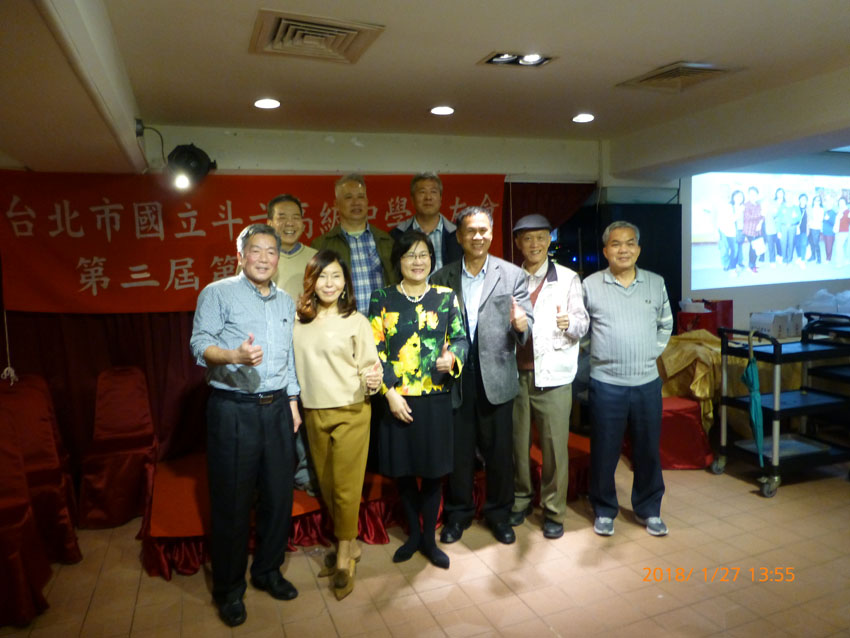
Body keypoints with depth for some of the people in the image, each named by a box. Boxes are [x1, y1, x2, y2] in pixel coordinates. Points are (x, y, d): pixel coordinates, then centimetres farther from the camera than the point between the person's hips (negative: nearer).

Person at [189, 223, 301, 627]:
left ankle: (267, 570, 31)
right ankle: (229, 589, 22)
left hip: (276, 408, 5)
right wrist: (235, 355, -32)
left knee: (279, 495, 10)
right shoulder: (218, 293, -2)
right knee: (232, 502, 4)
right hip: (232, 410, -5)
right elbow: (200, 344, -14)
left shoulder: (285, 302, 15)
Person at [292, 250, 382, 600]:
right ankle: (348, 545, 34)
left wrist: (372, 381, -25)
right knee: (326, 485, 14)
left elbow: (369, 367, -6)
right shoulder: (300, 322, 3)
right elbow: (297, 367, 12)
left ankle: (344, 560, 20)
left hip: (350, 412, -4)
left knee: (345, 487, 2)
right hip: (314, 413, 4)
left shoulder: (356, 321, -7)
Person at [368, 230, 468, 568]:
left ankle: (429, 538, 28)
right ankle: (413, 533, 34)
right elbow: (375, 350, -3)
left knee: (433, 470, 8)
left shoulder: (446, 296, 4)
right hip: (398, 398, 0)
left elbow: (461, 338, 6)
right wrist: (390, 393, -11)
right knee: (402, 468, 11)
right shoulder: (382, 298, 1)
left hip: (436, 397, 0)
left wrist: (452, 356, -17)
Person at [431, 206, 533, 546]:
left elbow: (527, 323, -3)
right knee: (458, 450, 12)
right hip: (455, 378, 1)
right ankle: (458, 512, 32)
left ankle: (498, 512, 32)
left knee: (499, 450, 11)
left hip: (496, 377, 0)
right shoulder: (441, 278, 4)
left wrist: (521, 325, -25)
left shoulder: (512, 275, 1)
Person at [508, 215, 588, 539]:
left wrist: (570, 323, -22)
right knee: (517, 442, 10)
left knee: (555, 446, 1)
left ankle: (554, 511, 17)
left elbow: (583, 322, 0)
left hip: (552, 375, -2)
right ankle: (520, 501, 28)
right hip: (515, 373, 2)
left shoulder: (567, 278, 3)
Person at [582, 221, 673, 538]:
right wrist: (597, 355, -3)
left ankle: (648, 510, 30)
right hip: (606, 384, -2)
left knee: (648, 449, 12)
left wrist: (652, 352, 6)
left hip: (647, 383, 3)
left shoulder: (656, 283, 6)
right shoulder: (590, 285, -3)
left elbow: (666, 324, 16)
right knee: (604, 450, 7)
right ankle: (604, 510, 24)